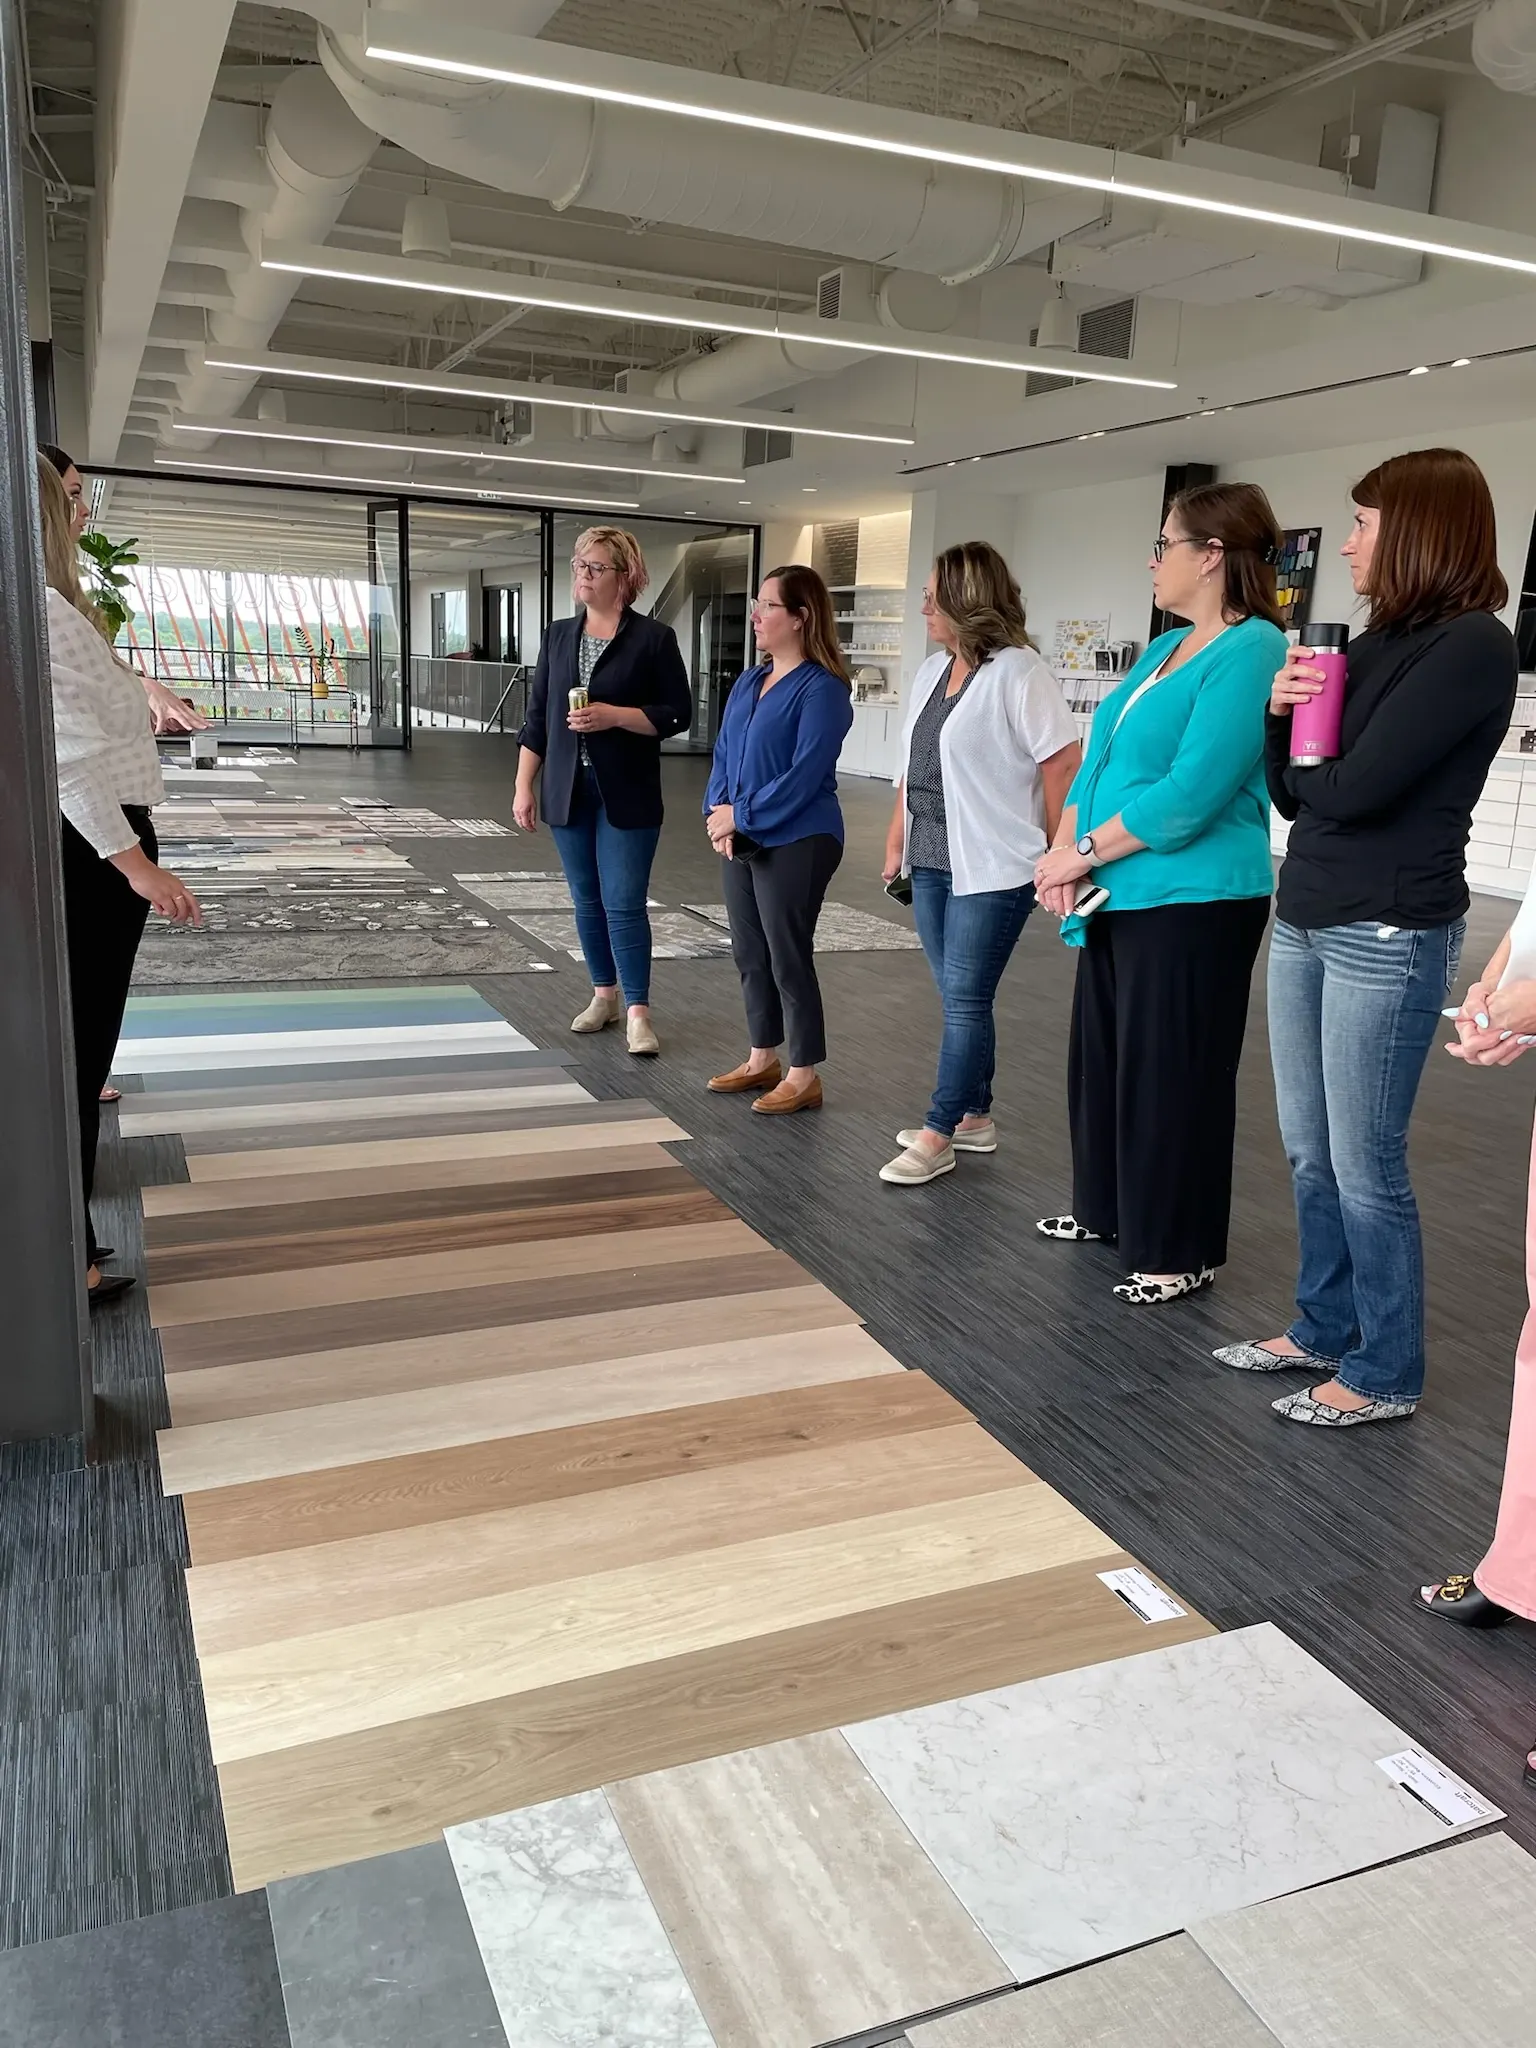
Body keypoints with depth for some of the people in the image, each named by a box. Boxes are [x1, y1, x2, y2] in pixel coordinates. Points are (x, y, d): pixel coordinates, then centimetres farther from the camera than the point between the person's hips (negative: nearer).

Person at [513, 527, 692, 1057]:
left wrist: (614, 716, -18)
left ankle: (638, 1012, -1)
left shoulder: (654, 638, -4)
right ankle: (604, 994, 24)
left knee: (624, 903, -7)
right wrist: (523, 787, 5)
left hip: (628, 795, -4)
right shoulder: (558, 636, 10)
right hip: (569, 791, 5)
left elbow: (678, 714, -5)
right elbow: (537, 716, 10)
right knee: (587, 901, 11)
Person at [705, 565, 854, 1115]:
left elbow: (805, 774, -19)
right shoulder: (747, 683, 12)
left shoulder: (821, 688, -13)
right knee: (749, 954, 14)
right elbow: (724, 754, 12)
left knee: (788, 957, -1)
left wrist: (741, 815, -16)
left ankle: (804, 1076, 11)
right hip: (742, 841, 8)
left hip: (796, 844, -8)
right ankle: (762, 1059, 28)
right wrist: (718, 812, -5)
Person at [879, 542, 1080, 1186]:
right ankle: (973, 1117, 24)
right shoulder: (931, 671, 12)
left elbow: (1064, 764, -15)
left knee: (964, 1000, -3)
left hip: (992, 868, -8)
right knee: (958, 998, 13)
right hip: (932, 864, 8)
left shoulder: (1018, 673, -13)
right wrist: (896, 842, 15)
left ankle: (938, 1135, 4)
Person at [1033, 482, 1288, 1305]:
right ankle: (1105, 1208, 34)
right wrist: (1063, 850, -3)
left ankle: (1178, 1252, 17)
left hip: (1191, 904, -9)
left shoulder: (1250, 650, -16)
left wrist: (1081, 853, -14)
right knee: (1103, 1056, 17)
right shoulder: (1164, 649, 14)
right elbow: (1099, 759, 13)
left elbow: (1190, 794, -23)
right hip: (1122, 896, 9)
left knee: (1171, 1076, 1)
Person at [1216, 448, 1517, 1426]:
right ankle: (1325, 1328, 31)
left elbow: (1351, 789, -21)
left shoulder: (1474, 646, -13)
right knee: (1312, 1154, 15)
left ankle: (1386, 1374, 15)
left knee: (1365, 1166, 0)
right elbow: (1294, 794, 11)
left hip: (1388, 938, -8)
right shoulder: (1376, 645, 13)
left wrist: (1308, 764, 0)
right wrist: (1284, 713, -6)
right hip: (1304, 923, 8)